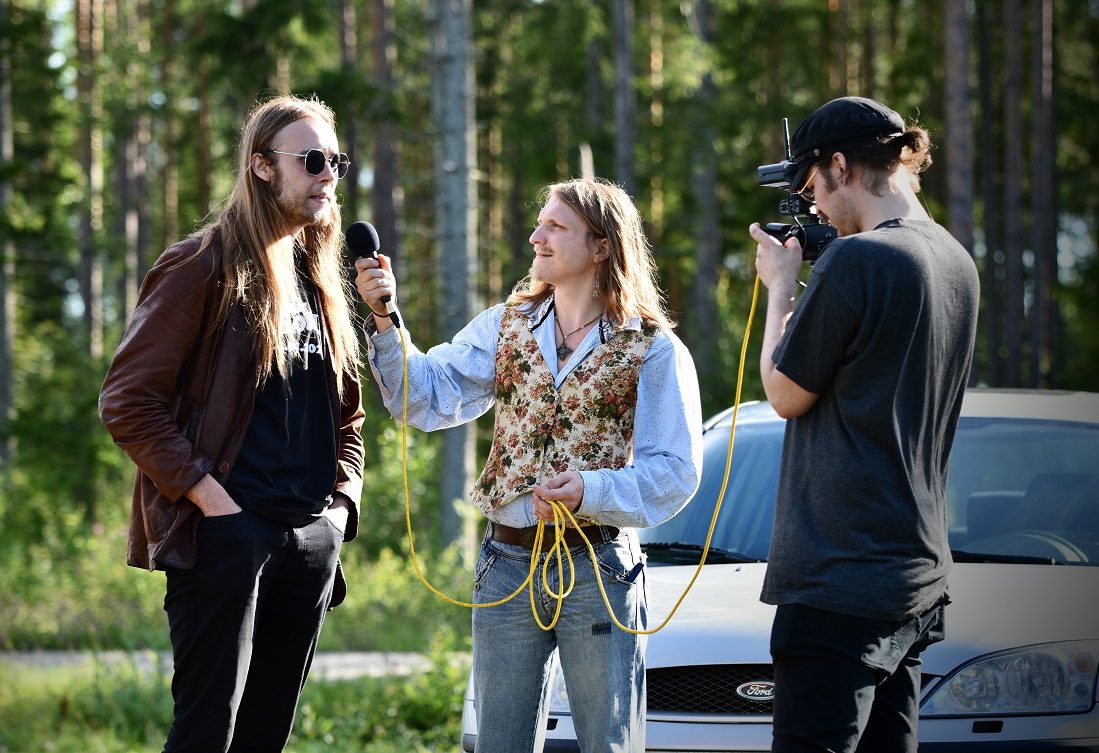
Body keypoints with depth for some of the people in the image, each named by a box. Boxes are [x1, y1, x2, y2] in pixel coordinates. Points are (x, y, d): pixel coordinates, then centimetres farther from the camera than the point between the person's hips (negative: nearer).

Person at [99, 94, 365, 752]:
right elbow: (128, 401, -10)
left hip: (313, 540, 7)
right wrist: (207, 496, -15)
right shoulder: (203, 267, -5)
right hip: (228, 533, -7)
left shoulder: (322, 278, 17)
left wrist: (343, 497, 10)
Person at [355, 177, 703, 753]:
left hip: (598, 571, -4)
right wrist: (383, 319, -14)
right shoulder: (505, 326, 8)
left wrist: (591, 491, -23)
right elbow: (427, 397, -2)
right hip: (506, 567, 4)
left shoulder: (652, 349, -4)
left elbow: (675, 471, -9)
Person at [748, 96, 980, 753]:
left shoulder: (856, 260, -15)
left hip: (841, 578, -9)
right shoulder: (957, 263, 12)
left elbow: (787, 394, -6)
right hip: (920, 575, 9)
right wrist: (805, 284, 20)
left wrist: (781, 286, 6)